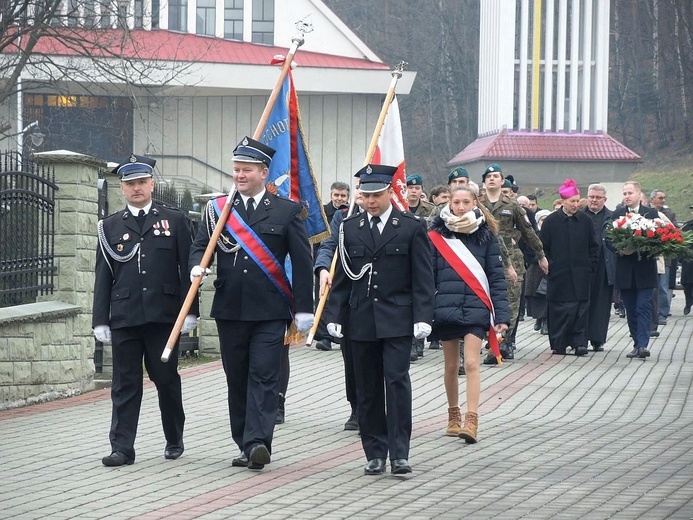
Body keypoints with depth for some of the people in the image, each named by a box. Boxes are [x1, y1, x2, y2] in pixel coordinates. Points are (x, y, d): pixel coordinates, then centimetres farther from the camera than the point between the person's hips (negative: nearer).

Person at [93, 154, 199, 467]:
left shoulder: (175, 221, 7)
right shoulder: (110, 226, 11)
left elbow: (187, 268, 5)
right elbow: (103, 277, 9)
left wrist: (190, 311, -3)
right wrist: (100, 320, 3)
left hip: (163, 315, -1)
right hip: (124, 318, 1)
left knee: (167, 380, 6)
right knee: (125, 384, 1)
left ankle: (174, 441, 22)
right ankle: (122, 447, 2)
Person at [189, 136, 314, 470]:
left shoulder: (286, 211, 3)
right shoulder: (217, 209, 10)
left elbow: (302, 263, 3)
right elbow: (200, 246, 9)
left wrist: (303, 309, -1)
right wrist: (197, 266, -15)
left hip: (269, 311, -3)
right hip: (230, 310, 3)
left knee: (264, 376, -10)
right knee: (237, 379, 8)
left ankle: (258, 442, -17)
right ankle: (246, 445, 15)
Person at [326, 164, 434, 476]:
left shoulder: (412, 227, 0)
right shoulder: (350, 228, 9)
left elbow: (422, 278, -2)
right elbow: (341, 278, 12)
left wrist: (422, 318, -9)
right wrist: (335, 317, 5)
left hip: (397, 321, -3)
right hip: (361, 321, 3)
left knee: (397, 381, -12)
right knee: (367, 389, 6)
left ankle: (399, 453, -9)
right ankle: (375, 453, 13)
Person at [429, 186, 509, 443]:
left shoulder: (486, 235, 3)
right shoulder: (437, 235, 3)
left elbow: (496, 277, 2)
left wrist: (501, 315, -4)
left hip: (475, 308, -1)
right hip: (446, 306, 1)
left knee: (471, 364, -11)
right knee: (451, 365, 10)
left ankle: (471, 420, -13)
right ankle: (453, 416, 24)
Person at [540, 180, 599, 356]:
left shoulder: (585, 221, 6)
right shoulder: (551, 221, 0)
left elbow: (593, 247, 12)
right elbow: (542, 247, 5)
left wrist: (590, 265, 4)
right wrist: (548, 265, -2)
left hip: (580, 275, 1)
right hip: (558, 275, -1)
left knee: (580, 308, -3)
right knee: (558, 308, -1)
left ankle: (579, 342, 1)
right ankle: (558, 344, 7)